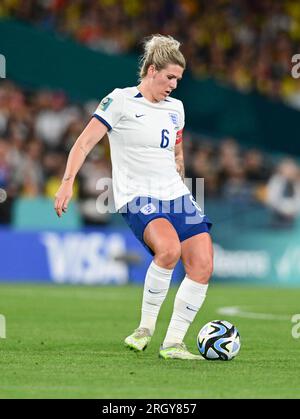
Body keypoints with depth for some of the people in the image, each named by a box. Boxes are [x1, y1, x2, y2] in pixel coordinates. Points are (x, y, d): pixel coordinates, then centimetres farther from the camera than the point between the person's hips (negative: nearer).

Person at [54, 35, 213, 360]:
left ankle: (172, 343, 1)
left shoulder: (175, 108, 15)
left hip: (176, 196, 7)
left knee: (202, 266, -10)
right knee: (169, 248, -34)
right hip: (137, 197, -7)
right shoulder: (120, 101, -4)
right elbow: (84, 143, -9)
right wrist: (68, 181, -20)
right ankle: (145, 327, -17)